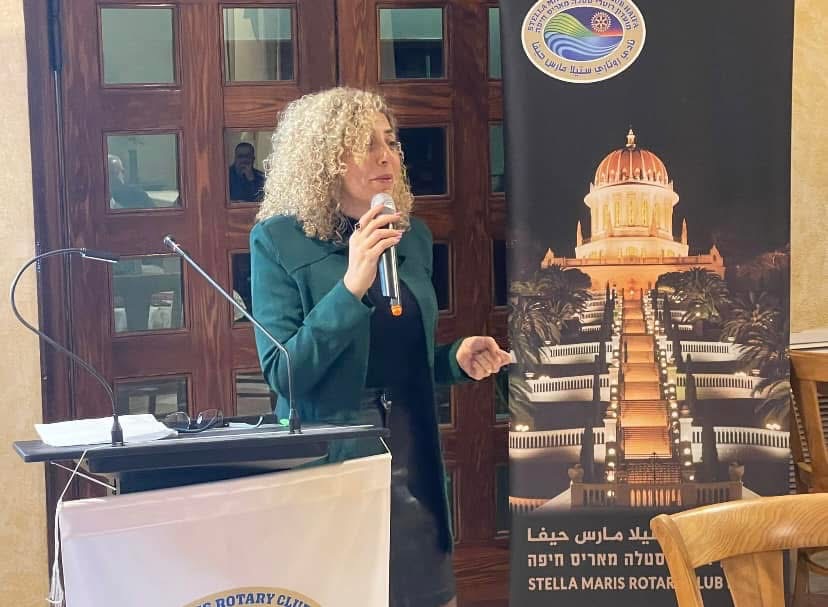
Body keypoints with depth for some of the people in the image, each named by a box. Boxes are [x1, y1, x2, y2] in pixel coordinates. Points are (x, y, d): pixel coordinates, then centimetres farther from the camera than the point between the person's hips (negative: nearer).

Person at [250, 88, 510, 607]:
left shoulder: (413, 236, 7)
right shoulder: (279, 241, -9)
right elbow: (283, 373, -18)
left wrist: (456, 359, -3)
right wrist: (352, 285, -24)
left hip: (414, 455, 5)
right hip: (329, 460, -5)